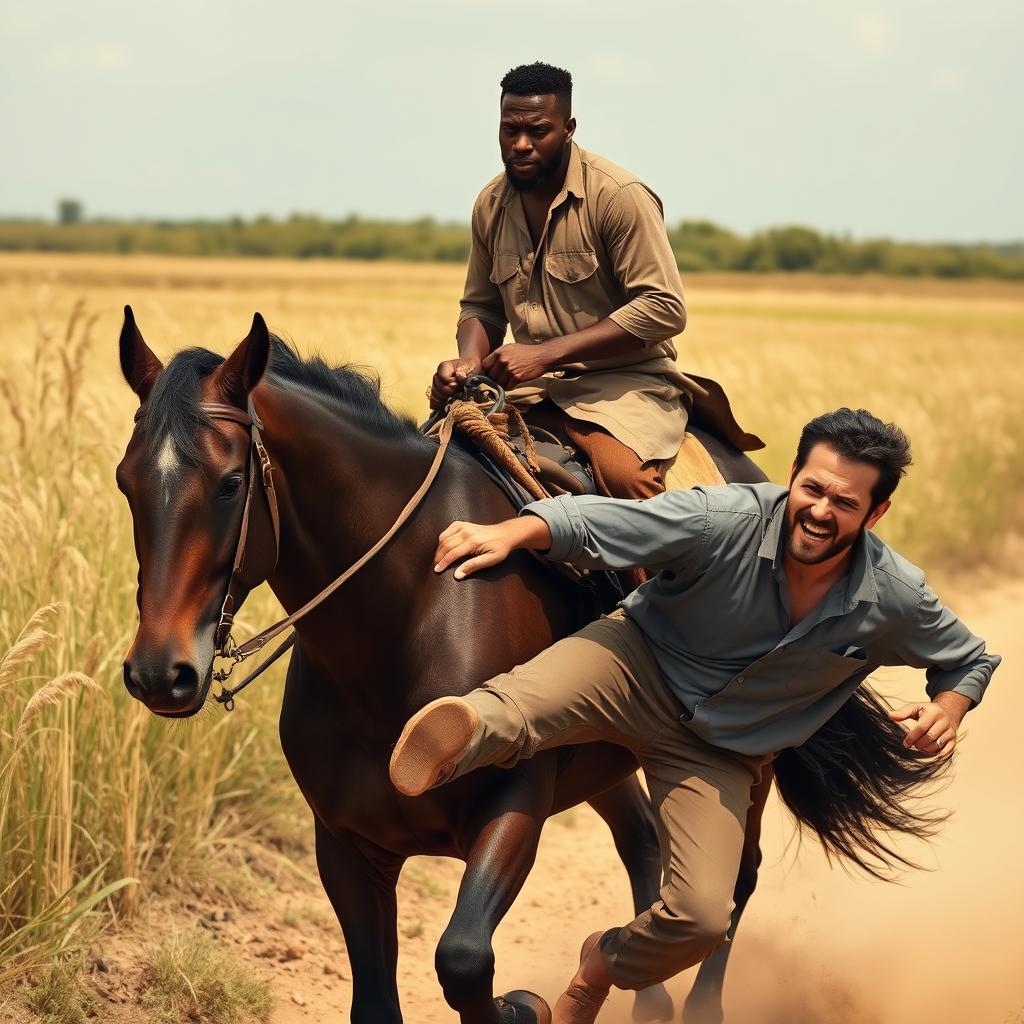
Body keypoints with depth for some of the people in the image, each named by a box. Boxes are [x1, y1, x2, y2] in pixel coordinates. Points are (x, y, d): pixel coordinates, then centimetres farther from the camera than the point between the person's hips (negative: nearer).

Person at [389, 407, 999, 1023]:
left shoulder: (896, 599, -14)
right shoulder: (727, 520, -23)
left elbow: (969, 659, 5)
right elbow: (593, 522, -23)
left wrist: (948, 708, -17)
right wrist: (511, 533, -40)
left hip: (722, 752, 2)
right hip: (642, 666, -2)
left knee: (702, 917, -13)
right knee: (528, 702, -37)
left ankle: (601, 969, 18)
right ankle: (458, 738, -69)